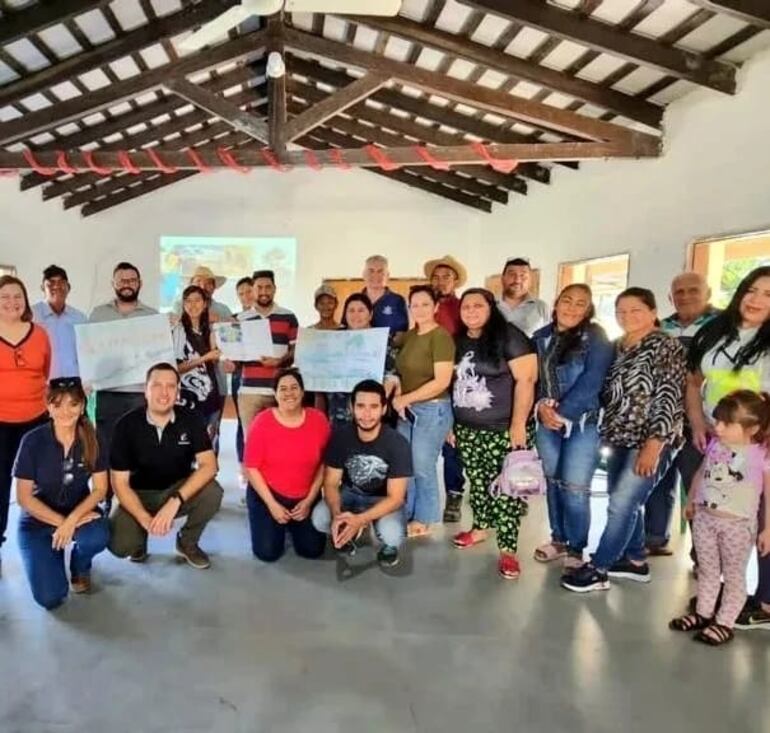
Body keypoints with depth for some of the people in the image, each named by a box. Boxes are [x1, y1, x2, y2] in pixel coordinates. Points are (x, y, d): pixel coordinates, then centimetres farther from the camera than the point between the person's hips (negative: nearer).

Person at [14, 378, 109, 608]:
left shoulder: (92, 440, -12)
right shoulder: (33, 441, -18)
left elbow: (100, 489, -8)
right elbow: (24, 498, -13)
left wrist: (72, 520, -23)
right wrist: (62, 522, -20)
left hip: (79, 511, 2)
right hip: (38, 520, -1)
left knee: (98, 537, -34)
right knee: (50, 598, -15)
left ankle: (80, 566, 4)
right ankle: (52, 556, 20)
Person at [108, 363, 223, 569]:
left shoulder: (191, 420, -14)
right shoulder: (127, 424, -16)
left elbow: (209, 465, -23)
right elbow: (120, 483, -14)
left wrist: (175, 500, -36)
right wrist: (145, 519, -28)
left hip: (179, 490, 1)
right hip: (139, 495, -1)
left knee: (212, 492, -29)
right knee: (119, 545, -26)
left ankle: (187, 542, 0)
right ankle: (140, 535, 13)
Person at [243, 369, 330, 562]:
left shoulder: (319, 420, -10)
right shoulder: (262, 422, -16)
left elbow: (324, 464, -2)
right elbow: (251, 467, -11)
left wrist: (309, 500, -5)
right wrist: (272, 504, -13)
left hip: (305, 497, 2)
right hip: (267, 494, -1)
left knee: (313, 550, -2)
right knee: (268, 553, -8)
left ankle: (293, 524, 29)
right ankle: (272, 523, 25)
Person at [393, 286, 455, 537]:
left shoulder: (441, 337, -13)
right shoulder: (409, 336, 10)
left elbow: (442, 381, -19)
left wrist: (405, 399, -14)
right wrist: (396, 397, -2)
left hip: (432, 410, -7)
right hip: (407, 410, 7)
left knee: (423, 467, 4)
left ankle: (422, 520, 20)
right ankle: (406, 515, 27)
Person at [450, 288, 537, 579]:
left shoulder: (509, 337, -9)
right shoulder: (459, 341, 12)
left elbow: (526, 380, -15)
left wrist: (518, 424, -19)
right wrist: (451, 422, 16)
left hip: (503, 431, -6)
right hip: (468, 430, 6)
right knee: (477, 482, 15)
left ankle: (507, 549, 5)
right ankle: (480, 528, 33)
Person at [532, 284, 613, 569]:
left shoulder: (596, 338, -7)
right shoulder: (541, 337, 6)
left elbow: (591, 382, -15)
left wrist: (562, 413, -18)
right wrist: (541, 406, -12)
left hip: (583, 424, -4)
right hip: (547, 422, 5)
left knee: (574, 489, -5)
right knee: (553, 482, 14)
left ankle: (576, 549, 14)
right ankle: (558, 539, 31)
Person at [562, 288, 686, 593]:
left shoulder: (666, 347, -9)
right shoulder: (618, 347, 11)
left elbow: (670, 398, -15)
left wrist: (654, 444, -21)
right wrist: (607, 432, 7)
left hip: (648, 441, -7)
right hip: (621, 439, 7)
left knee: (621, 505, -5)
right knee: (625, 503, 14)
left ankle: (598, 569, 6)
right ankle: (635, 561, 31)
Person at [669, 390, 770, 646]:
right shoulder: (715, 445, -1)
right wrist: (691, 502, 21)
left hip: (738, 525, -5)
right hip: (704, 518, 5)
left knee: (734, 576, 11)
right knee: (707, 570, 18)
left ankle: (724, 623, 21)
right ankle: (703, 613, 32)